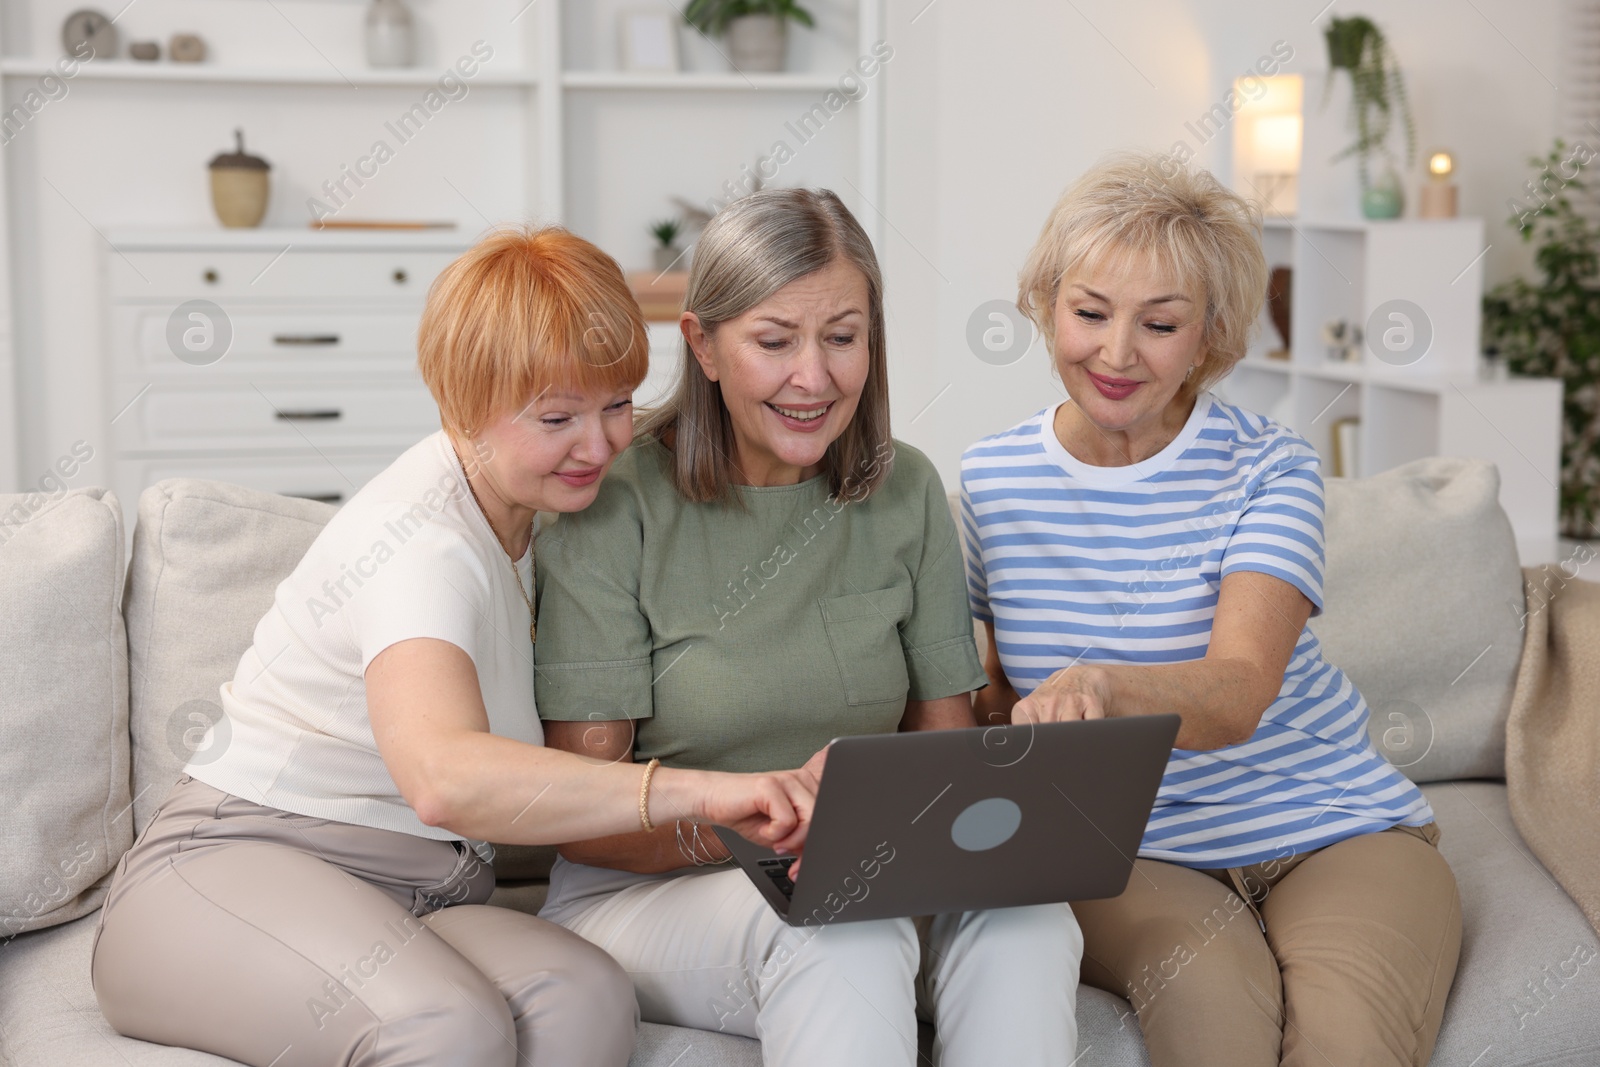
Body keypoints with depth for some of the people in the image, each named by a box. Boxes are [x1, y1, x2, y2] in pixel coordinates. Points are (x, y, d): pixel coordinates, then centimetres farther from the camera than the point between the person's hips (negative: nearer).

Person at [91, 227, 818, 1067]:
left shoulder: (530, 508, 10)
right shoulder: (421, 539, -19)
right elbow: (443, 776, -41)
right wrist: (697, 789, -46)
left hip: (422, 900, 7)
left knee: (587, 998, -28)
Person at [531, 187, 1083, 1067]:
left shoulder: (905, 493, 5)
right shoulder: (613, 508, -10)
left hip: (870, 886, 4)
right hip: (642, 892, -4)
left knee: (1021, 915, -27)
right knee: (843, 935, -36)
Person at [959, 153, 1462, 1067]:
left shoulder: (1267, 468, -6)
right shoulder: (993, 479, 3)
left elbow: (1238, 694, -24)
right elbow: (995, 694, 16)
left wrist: (1100, 685, -44)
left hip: (1334, 833, -1)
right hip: (1123, 856, 1)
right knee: (1209, 994, -32)